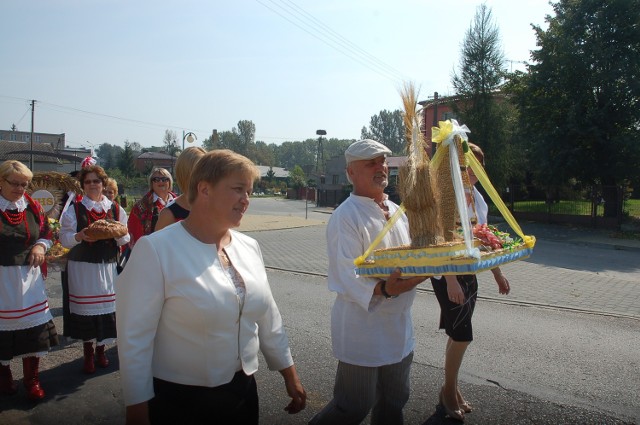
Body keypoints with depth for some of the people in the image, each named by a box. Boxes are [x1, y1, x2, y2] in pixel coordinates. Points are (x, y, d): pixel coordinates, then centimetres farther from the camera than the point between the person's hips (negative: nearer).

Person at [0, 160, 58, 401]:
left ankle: (31, 379, 19)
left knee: (33, 326, 4)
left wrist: (40, 246, -4)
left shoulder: (33, 207, 5)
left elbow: (46, 234, 15)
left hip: (28, 275, 3)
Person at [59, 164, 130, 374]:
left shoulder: (115, 209, 7)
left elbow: (125, 238, 7)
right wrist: (79, 236, -21)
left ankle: (101, 349, 22)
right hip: (81, 265, -1)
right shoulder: (74, 208, 2)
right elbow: (64, 238, -2)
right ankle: (88, 352, 19)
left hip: (107, 265, 2)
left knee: (106, 306, 3)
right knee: (85, 307, 3)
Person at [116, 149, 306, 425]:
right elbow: (134, 337, -16)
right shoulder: (156, 249, -17)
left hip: (243, 390, 5)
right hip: (178, 400, -5)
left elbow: (268, 319, 7)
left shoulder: (249, 247, 1)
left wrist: (290, 376, 11)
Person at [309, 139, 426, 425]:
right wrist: (385, 289, -40)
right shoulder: (346, 217, -18)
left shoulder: (396, 211, 9)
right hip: (361, 331, -8)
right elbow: (346, 278, -25)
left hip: (399, 328, 8)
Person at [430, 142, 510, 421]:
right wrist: (451, 280, -25)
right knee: (462, 335, -5)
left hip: (470, 273, 8)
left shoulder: (478, 198, 9)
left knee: (458, 335, 14)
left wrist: (497, 274, 17)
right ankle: (449, 390, 17)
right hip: (448, 273, -7)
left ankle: (451, 389, 29)